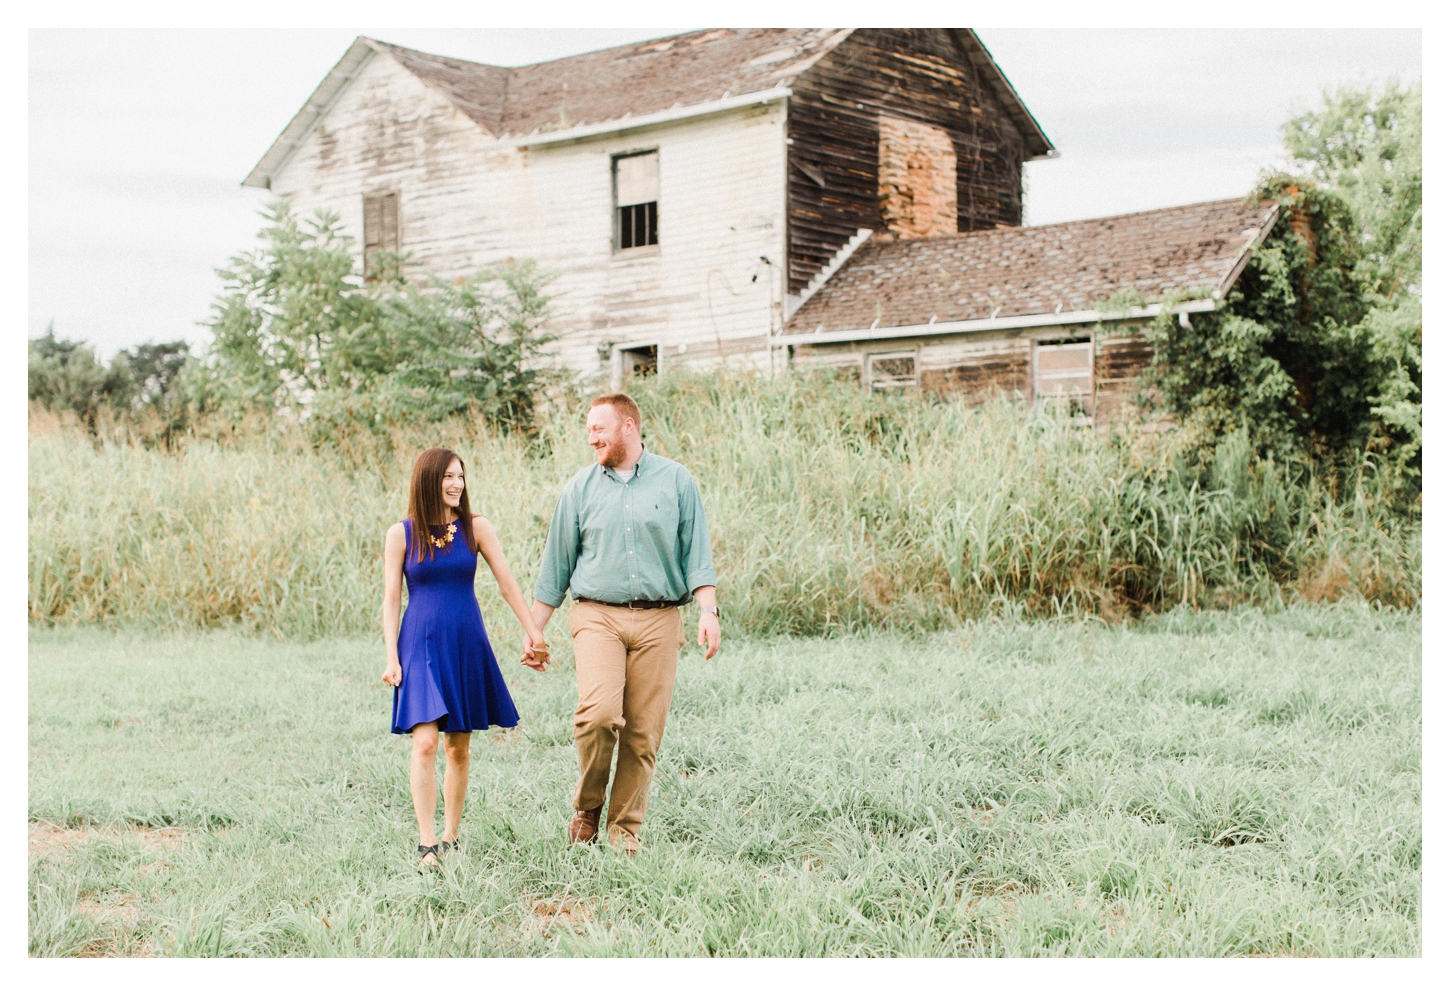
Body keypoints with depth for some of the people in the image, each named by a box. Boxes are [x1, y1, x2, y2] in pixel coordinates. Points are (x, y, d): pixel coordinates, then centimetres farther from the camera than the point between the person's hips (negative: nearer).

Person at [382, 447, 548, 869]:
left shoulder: (475, 527, 3)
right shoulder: (401, 533, 0)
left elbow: (506, 582, 4)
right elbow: (391, 598, 1)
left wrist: (533, 631, 2)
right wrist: (392, 658, -4)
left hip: (466, 645, 2)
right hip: (420, 646, -2)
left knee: (458, 748, 8)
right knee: (424, 743, -13)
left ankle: (451, 838, 20)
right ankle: (427, 846, -12)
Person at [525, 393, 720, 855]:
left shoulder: (676, 481, 7)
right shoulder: (580, 488, 9)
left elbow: (696, 554, 6)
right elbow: (556, 564, 14)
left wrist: (709, 611, -7)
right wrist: (533, 631, 14)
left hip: (658, 621, 0)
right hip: (598, 616, 0)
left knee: (643, 731, -1)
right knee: (598, 712, -21)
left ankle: (625, 828, 13)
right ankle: (587, 806, 2)